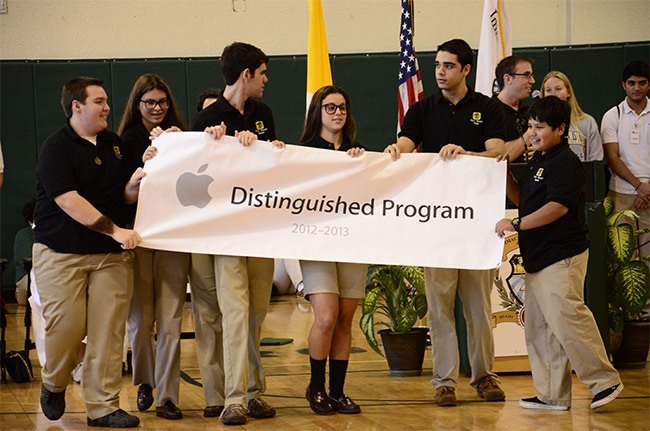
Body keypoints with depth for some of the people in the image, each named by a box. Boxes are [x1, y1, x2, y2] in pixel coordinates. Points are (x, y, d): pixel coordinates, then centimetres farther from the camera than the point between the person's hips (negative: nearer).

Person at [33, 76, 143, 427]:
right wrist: (115, 230, -21)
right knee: (66, 326, -7)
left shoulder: (115, 144, 13)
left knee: (108, 331, -3)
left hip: (110, 253, 5)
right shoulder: (57, 147, -7)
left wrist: (135, 184, -8)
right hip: (61, 252, -5)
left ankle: (103, 406, 3)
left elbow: (126, 196, 17)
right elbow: (69, 201, -17)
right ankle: (53, 385, 22)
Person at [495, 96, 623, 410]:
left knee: (566, 319, -15)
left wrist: (516, 224, -21)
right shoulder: (536, 162, 19)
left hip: (561, 256, -10)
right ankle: (552, 395, 15)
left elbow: (558, 206, -20)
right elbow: (523, 199, 26)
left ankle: (604, 380, -4)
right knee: (539, 328, 10)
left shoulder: (566, 162, -12)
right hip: (537, 259, 10)